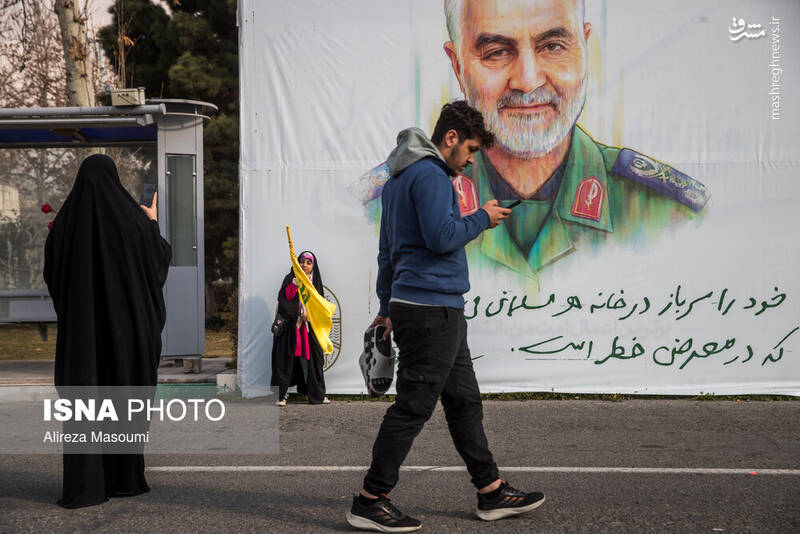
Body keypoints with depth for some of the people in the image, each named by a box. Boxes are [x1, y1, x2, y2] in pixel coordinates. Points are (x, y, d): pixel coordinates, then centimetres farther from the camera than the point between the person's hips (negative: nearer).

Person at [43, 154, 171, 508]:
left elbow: (51, 270, 7)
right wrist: (153, 222, 21)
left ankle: (83, 487, 0)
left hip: (80, 327, 1)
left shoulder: (66, 219, 0)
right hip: (126, 326, -1)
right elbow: (159, 259, 6)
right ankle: (126, 478, 16)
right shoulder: (132, 218, -6)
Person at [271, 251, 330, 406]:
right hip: (291, 324, -3)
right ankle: (282, 394, -2)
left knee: (312, 357, 2)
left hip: (309, 327, 3)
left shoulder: (315, 282, 14)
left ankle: (317, 393, 11)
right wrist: (294, 285, -24)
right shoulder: (290, 278, 5)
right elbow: (284, 297, -10)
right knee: (287, 357, -5)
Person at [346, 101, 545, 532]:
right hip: (431, 307, -11)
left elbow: (387, 250, 23)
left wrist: (387, 308, 26)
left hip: (412, 304, 11)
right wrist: (482, 218, -5)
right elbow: (441, 237, -22)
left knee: (464, 400, 14)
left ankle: (491, 492, 22)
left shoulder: (399, 178, 20)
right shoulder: (430, 175, -11)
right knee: (412, 407, -5)